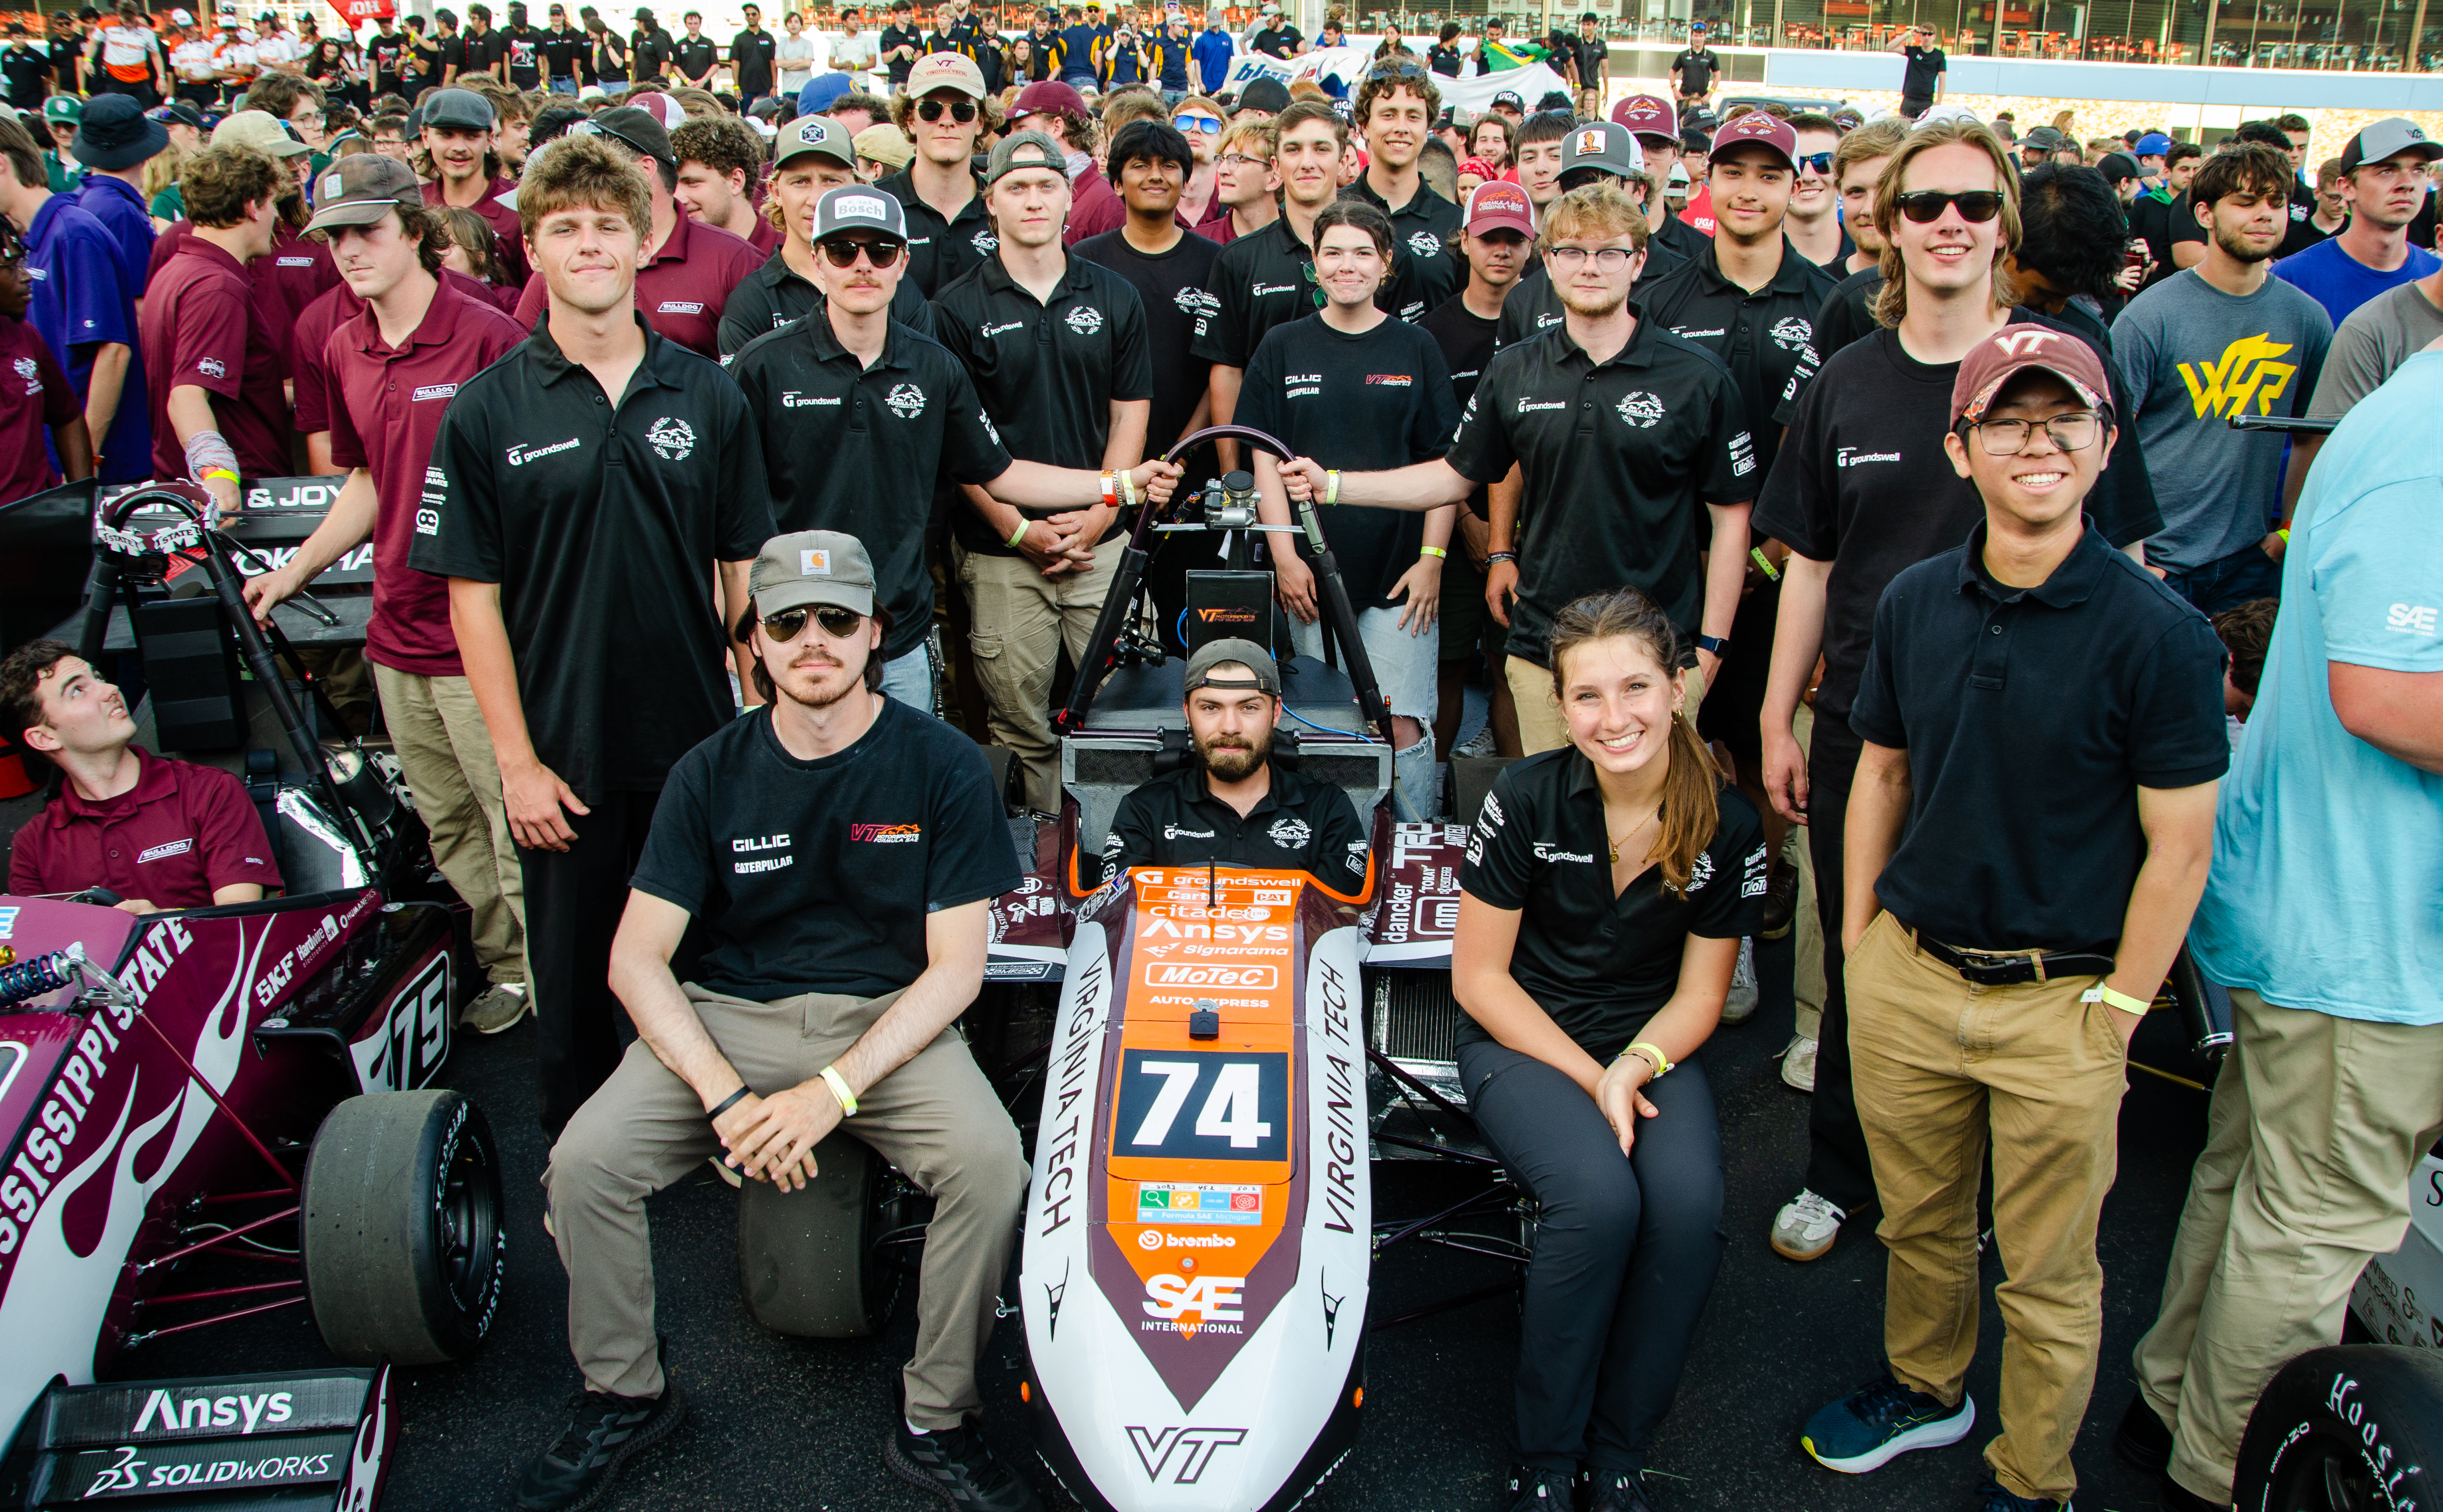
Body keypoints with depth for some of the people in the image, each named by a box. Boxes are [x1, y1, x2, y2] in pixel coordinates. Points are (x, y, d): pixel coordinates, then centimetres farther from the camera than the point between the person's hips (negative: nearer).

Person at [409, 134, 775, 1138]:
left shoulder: (706, 395, 2)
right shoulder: (487, 410, -3)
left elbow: (745, 567, 6)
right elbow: (472, 596, -3)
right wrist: (517, 761, -8)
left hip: (697, 746, 2)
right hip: (562, 761, -1)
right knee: (572, 982, 12)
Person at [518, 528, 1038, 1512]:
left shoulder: (941, 766, -6)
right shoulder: (711, 772, 0)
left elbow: (955, 969, -7)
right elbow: (637, 959, -2)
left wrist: (834, 1091, -20)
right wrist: (725, 1097, -17)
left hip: (887, 1021, -2)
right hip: (726, 1018, 2)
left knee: (992, 1164, -29)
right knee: (583, 1161, -20)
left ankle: (935, 1426, -7)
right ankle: (624, 1397, 7)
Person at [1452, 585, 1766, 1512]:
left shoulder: (1727, 826, -6)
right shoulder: (1526, 799, -12)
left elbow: (1698, 994, 4)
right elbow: (1478, 976, -7)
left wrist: (1635, 1066, -16)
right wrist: (1587, 1077, -15)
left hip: (1650, 1046, 3)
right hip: (1520, 1041, -2)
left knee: (1690, 1204, -27)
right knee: (1598, 1196, -30)